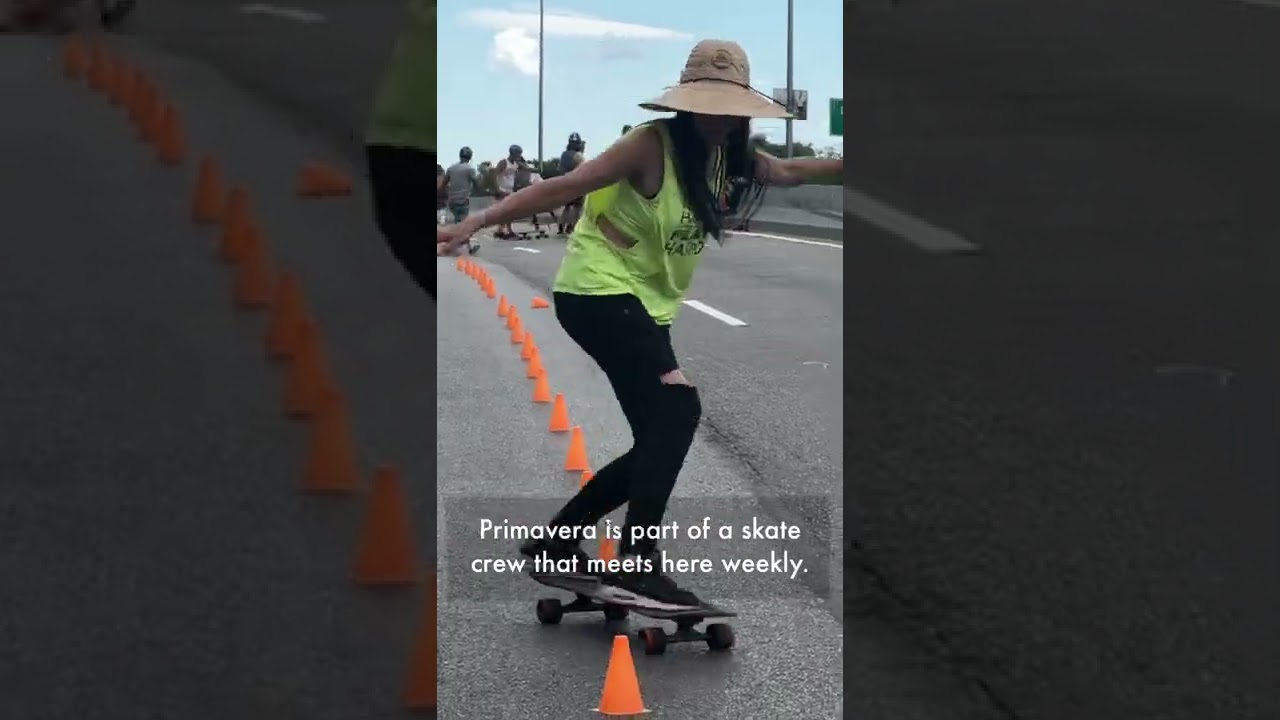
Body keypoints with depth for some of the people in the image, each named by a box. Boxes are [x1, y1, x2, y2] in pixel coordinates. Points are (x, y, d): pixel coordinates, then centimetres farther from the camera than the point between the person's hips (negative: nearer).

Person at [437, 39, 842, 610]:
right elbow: (565, 186, -24)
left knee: (659, 443, 9)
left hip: (646, 305, 9)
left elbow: (786, 172, 24)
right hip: (598, 290, -9)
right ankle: (634, 563, -26)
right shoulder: (654, 144, -18)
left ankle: (554, 542, 23)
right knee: (678, 409, -25)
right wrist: (478, 222, -31)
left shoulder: (725, 154, 5)